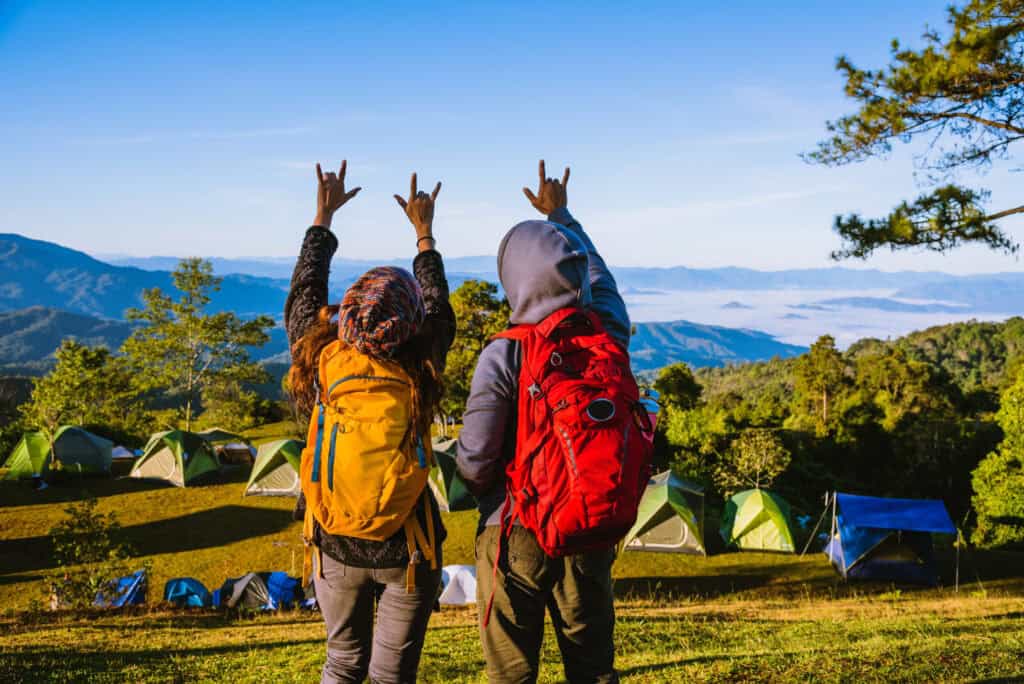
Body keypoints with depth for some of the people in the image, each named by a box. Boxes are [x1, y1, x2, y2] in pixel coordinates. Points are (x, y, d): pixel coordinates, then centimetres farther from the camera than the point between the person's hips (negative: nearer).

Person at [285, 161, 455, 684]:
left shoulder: (319, 360, -14)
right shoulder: (420, 371, -16)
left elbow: (304, 294, 5)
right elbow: (438, 309, 4)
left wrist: (323, 217, 17)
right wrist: (424, 232, 17)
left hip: (336, 547, 2)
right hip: (405, 550, -2)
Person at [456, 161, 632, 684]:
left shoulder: (503, 355, -18)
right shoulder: (608, 336, -5)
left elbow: (474, 459, -15)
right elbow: (599, 276, 17)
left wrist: (481, 493, 8)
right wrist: (560, 218, 31)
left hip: (517, 530, -4)